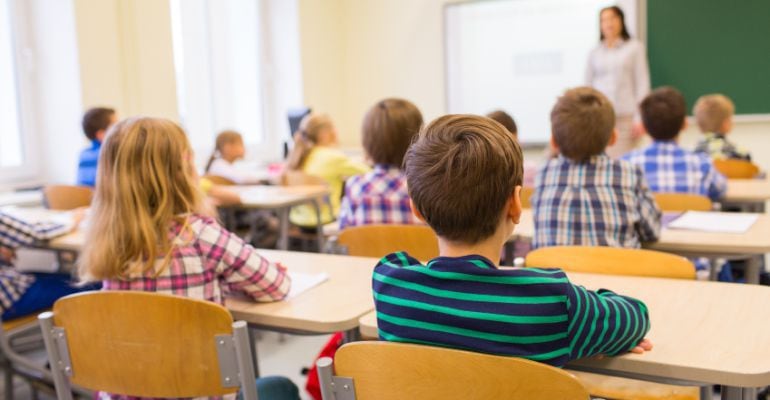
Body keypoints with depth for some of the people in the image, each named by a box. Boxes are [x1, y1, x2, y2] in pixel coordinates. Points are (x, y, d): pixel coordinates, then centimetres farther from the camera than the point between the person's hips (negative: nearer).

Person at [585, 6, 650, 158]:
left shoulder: (635, 47, 6)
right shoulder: (594, 53, 12)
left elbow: (642, 83, 3)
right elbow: (588, 86, 12)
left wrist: (639, 117, -4)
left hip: (625, 116, -2)